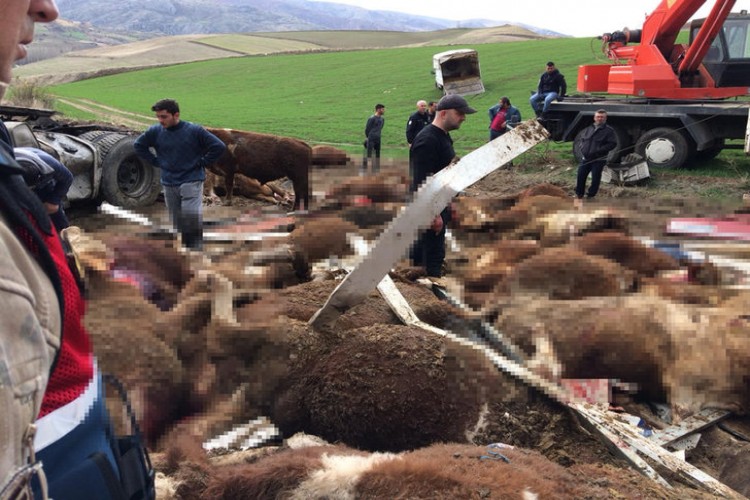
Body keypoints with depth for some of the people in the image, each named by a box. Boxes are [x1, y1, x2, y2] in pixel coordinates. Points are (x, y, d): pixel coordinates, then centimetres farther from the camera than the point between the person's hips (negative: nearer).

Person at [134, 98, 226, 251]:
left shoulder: (194, 130, -9)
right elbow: (138, 145, 17)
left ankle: (196, 246, -8)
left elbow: (219, 147, -6)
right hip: (169, 184, 4)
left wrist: (203, 162, -6)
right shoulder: (155, 131, -1)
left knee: (191, 215, -21)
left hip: (192, 182, -4)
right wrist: (155, 161, 8)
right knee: (177, 221, 9)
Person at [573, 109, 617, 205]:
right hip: (585, 159, 4)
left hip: (598, 160, -4)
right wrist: (581, 151, -2)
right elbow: (578, 140, 16)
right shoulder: (588, 129, 12)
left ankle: (590, 196, 17)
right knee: (580, 176, 7)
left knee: (595, 179, 2)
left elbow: (612, 144, -12)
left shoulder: (609, 130, -2)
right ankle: (579, 195, 22)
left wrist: (597, 151, -19)